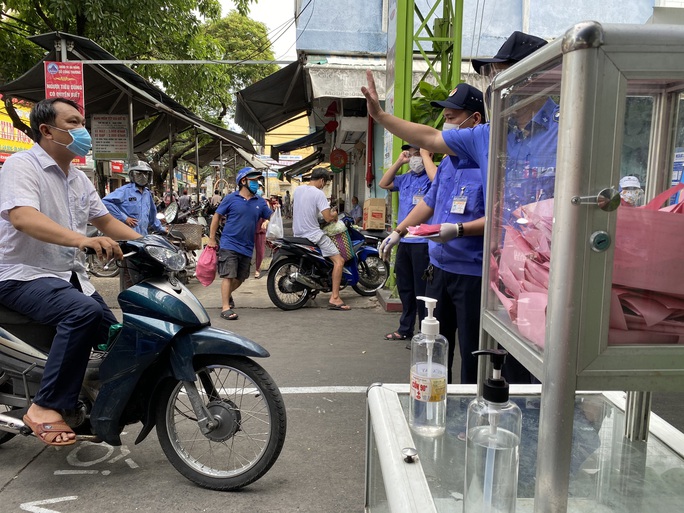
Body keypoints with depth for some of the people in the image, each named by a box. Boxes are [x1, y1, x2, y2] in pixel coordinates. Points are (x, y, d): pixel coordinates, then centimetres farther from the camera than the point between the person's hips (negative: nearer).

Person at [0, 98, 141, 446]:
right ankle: (46, 406, -25)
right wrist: (84, 240, -46)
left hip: (70, 276, 9)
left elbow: (106, 221, 18)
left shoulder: (79, 179, 15)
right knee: (85, 312, -35)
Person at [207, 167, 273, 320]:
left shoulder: (260, 202, 8)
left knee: (241, 277, 16)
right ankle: (225, 307, -5)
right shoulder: (231, 198, -4)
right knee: (228, 276, -10)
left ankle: (227, 294, 42)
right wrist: (212, 239, -1)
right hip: (229, 244, -5)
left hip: (247, 247, 5)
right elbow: (217, 216, 2)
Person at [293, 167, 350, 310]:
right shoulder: (318, 193, -15)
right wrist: (334, 215, 4)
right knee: (339, 261, -8)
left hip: (298, 233, 9)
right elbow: (328, 218, -19)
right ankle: (334, 298, -16)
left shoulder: (297, 190, 8)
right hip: (314, 235, -9)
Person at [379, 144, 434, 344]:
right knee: (404, 288, 17)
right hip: (404, 241, 8)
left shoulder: (430, 177, -8)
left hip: (423, 242, -8)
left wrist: (426, 155, -17)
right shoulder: (406, 178, 14)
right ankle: (405, 329, 30)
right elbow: (383, 184, 20)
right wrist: (398, 162, 10)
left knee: (422, 290, -3)